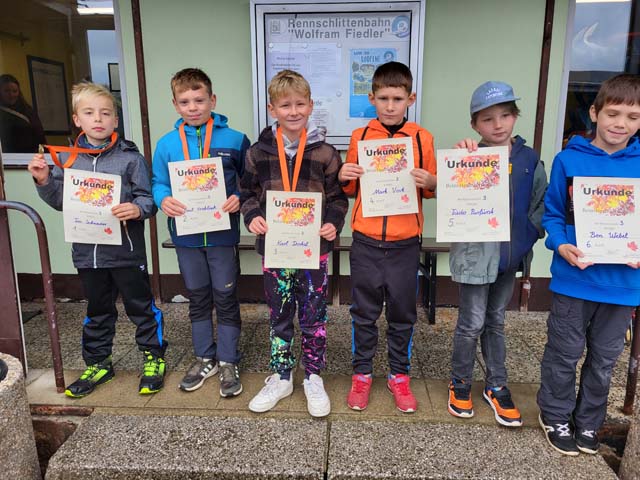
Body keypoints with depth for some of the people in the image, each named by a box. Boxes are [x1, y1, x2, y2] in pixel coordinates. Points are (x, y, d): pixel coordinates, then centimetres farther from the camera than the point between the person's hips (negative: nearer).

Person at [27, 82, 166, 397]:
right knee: (97, 311, 19)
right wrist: (44, 181, -5)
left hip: (126, 250, -4)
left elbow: (147, 198, -7)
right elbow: (60, 201, 12)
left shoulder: (129, 157, -7)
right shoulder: (69, 158, 5)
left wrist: (137, 209, -28)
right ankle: (97, 363, 36)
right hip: (87, 250, 4)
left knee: (140, 306, 9)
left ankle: (154, 358, 26)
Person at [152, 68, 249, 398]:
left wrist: (239, 198, -18)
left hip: (222, 233, -2)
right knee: (197, 299, 16)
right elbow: (158, 183, 7)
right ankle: (204, 359, 33)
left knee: (225, 298, 7)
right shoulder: (166, 144, 1)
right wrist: (164, 200, -14)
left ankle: (228, 362, 24)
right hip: (186, 235, 3)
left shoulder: (234, 140, -5)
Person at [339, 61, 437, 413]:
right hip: (366, 241, 0)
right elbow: (351, 190, 10)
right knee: (364, 312, 11)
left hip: (405, 242, 0)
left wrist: (430, 182, -14)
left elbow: (431, 190, 7)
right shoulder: (360, 136, 2)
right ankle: (361, 373, 29)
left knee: (402, 313, 12)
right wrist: (344, 178, -11)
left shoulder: (422, 138, 1)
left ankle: (399, 374, 31)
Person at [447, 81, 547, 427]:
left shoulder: (529, 159, 2)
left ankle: (496, 386, 33)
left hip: (511, 254, 5)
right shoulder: (470, 158, -12)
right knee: (472, 323, 4)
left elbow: (540, 204, 9)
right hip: (476, 253, -4)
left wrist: (529, 235, -1)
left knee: (496, 321, 18)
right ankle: (460, 383, 27)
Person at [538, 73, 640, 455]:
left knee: (604, 359, 18)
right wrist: (562, 246, -18)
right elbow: (552, 213, -1)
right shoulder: (569, 160, -6)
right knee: (565, 354, 12)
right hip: (573, 279, -2)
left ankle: (589, 423, 38)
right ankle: (556, 418, 33)